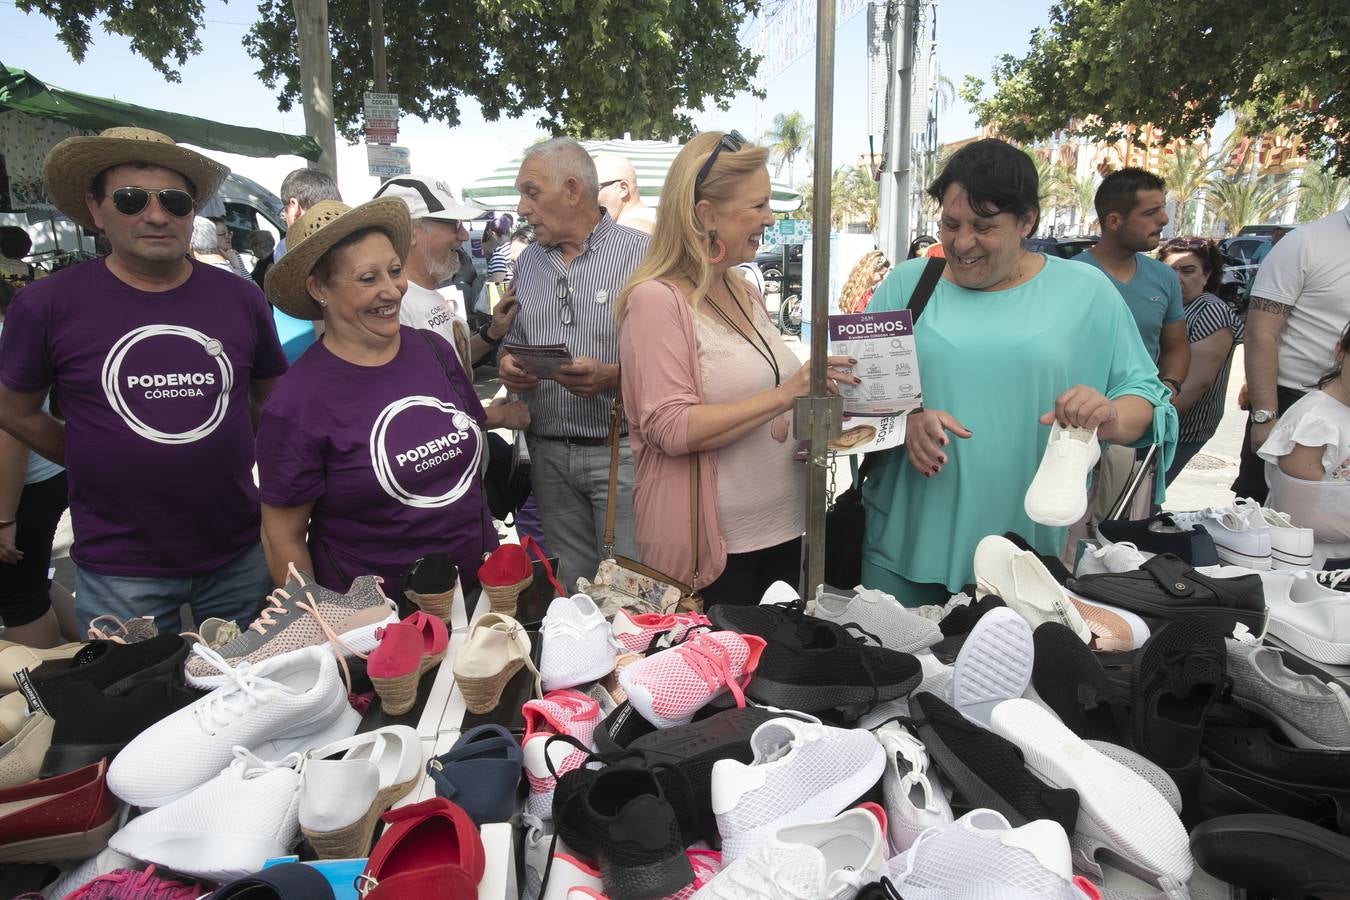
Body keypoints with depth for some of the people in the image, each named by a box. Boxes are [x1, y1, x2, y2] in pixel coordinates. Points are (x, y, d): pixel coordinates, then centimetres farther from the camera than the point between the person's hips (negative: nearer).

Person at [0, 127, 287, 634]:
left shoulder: (240, 299, -3)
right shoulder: (47, 306, -8)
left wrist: (224, 461, 4)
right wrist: (101, 467, 3)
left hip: (240, 557, 2)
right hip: (119, 570, -1)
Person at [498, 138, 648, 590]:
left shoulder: (641, 254, -8)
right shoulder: (528, 262, 12)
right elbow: (513, 339, 20)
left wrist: (613, 376, -26)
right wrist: (506, 364, -2)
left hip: (620, 451, -5)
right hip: (548, 453, 6)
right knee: (570, 592, 16)